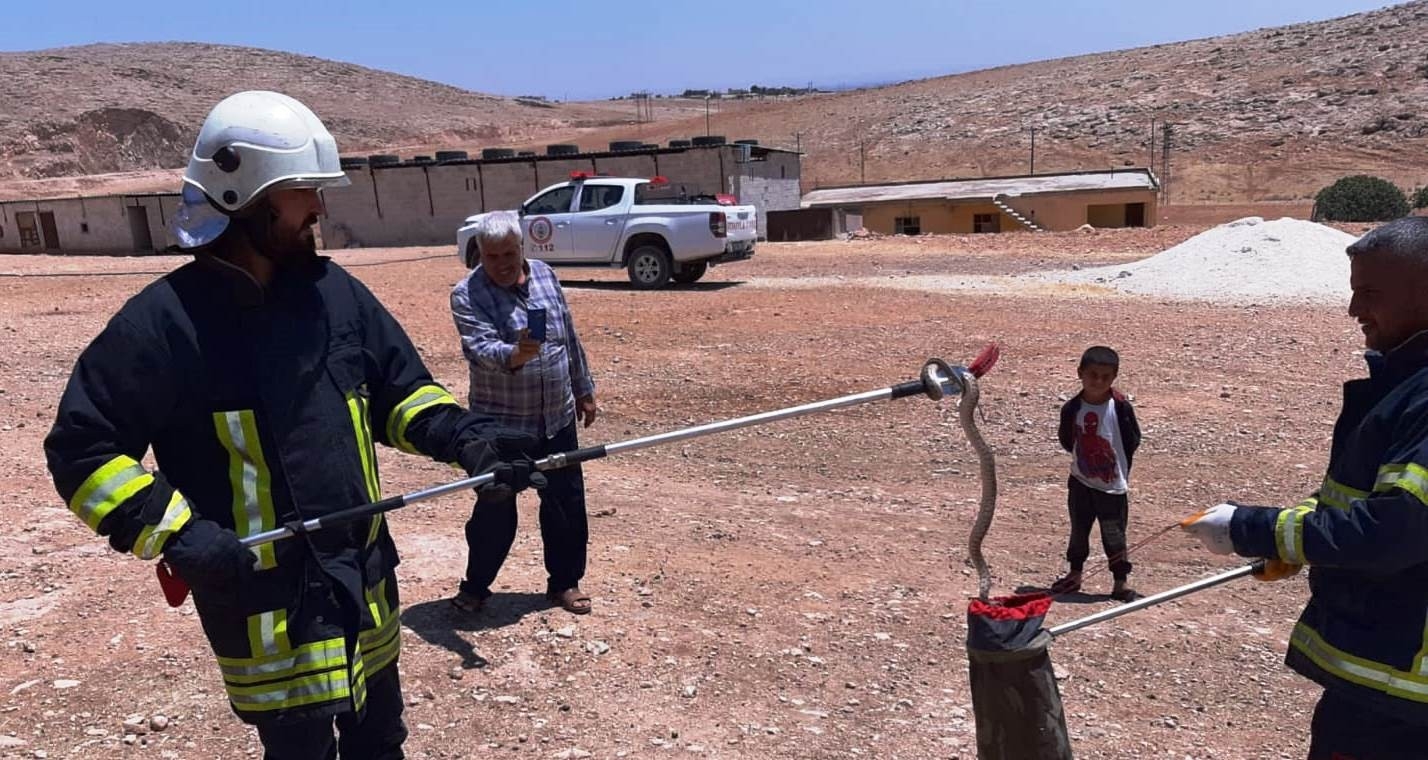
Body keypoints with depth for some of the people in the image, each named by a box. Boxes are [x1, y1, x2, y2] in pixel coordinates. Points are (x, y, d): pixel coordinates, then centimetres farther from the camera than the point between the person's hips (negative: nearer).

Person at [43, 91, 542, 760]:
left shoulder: (334, 291, 1)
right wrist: (174, 533, -20)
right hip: (262, 598, -5)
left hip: (364, 575, 5)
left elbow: (401, 392, 6)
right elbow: (81, 449, -9)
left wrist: (467, 438, -12)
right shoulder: (163, 321, -13)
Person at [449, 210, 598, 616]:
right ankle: (475, 585, 29)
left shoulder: (545, 275, 2)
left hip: (557, 418, 4)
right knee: (494, 509, 7)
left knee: (566, 503, 11)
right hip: (501, 423, -4)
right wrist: (514, 356, -49)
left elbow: (570, 339, 11)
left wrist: (584, 391, 15)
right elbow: (481, 348, -28)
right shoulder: (467, 295, -12)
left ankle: (564, 582, 29)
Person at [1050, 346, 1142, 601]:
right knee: (1078, 532, 16)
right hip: (1080, 483, 3)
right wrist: (1083, 458, 4)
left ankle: (1121, 584, 16)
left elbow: (1132, 441, -3)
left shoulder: (1121, 406, -12)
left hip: (1113, 485, -3)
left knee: (1114, 536, 4)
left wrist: (1119, 467, 1)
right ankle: (1074, 576, 31)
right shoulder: (1072, 408, -6)